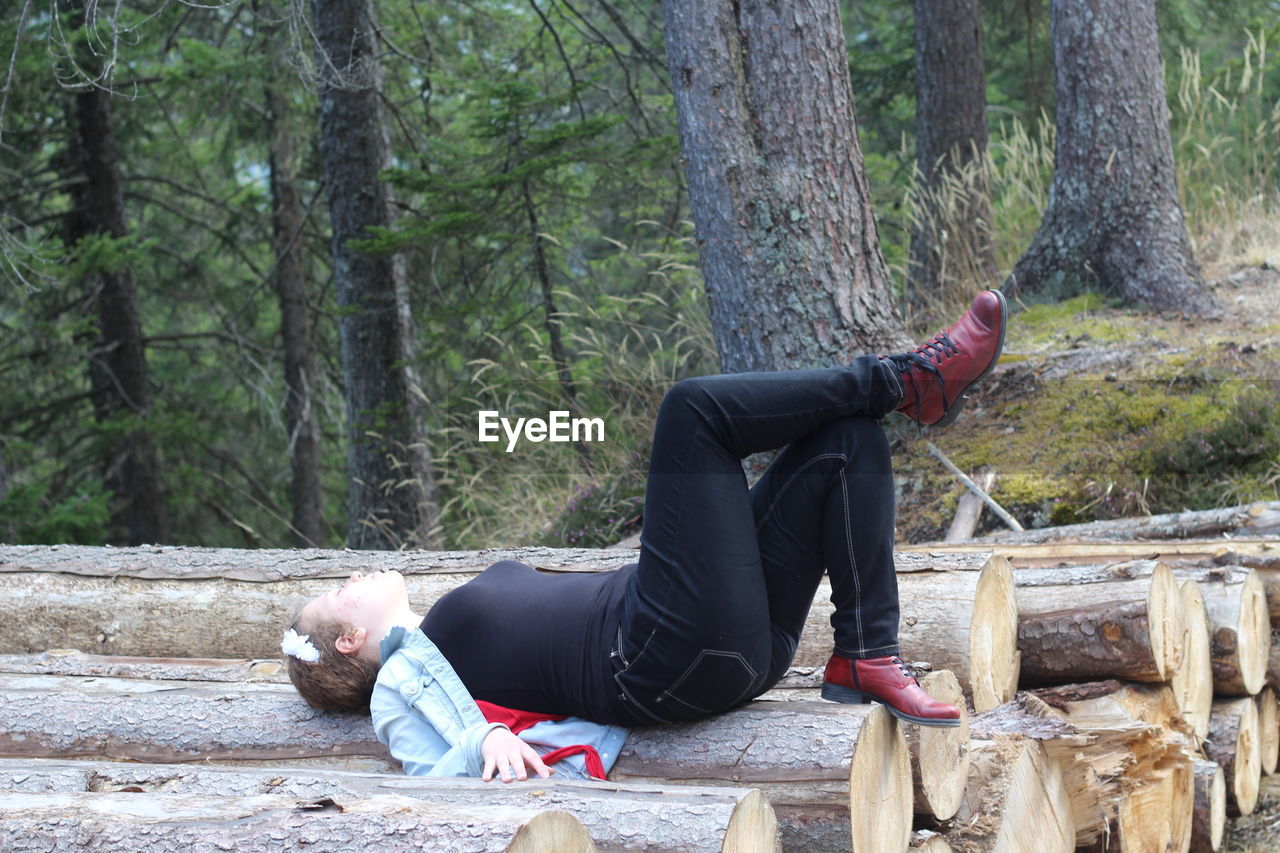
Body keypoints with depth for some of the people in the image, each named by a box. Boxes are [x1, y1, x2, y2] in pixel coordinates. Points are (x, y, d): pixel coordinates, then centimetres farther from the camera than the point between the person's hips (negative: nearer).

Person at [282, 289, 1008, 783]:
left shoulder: (460, 623, 31)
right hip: (678, 655, -9)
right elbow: (433, 776, -12)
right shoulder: (401, 681, 7)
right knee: (696, 408, -15)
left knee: (847, 438, 5)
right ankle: (908, 380, -3)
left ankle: (866, 658, -5)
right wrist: (485, 740, -33)